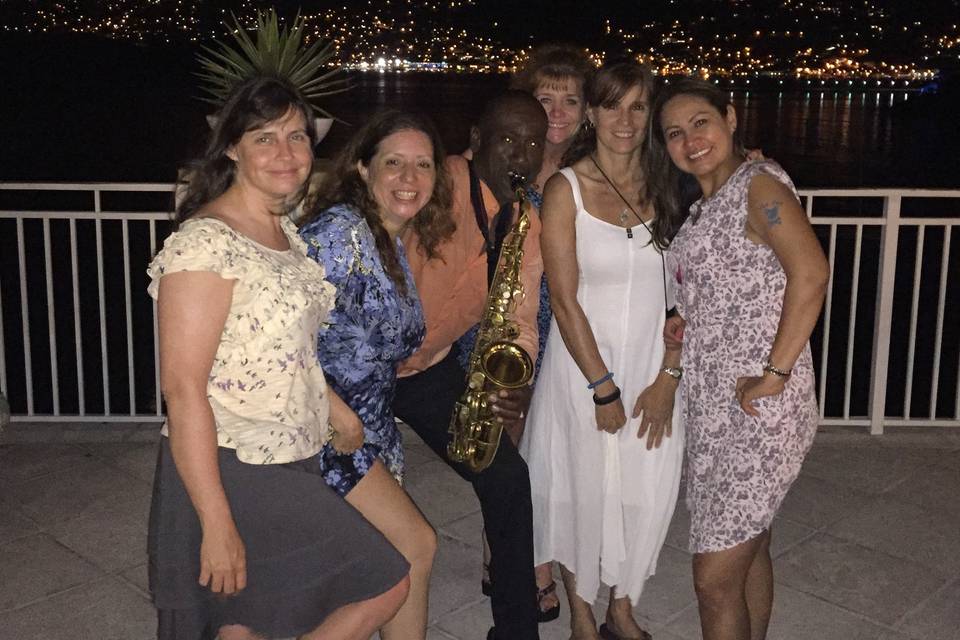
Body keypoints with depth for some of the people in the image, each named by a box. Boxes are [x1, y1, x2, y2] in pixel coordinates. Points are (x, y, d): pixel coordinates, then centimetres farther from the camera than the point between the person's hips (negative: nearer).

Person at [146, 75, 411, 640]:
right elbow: (182, 387, -22)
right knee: (386, 585, -3)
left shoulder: (285, 230, 9)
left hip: (285, 465, 8)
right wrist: (217, 525, -23)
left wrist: (335, 410, 12)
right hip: (230, 473, -8)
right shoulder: (206, 242, -19)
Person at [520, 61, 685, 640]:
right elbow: (565, 299, -11)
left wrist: (668, 376, -5)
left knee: (649, 493, 8)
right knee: (585, 490, 6)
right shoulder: (567, 189, -7)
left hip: (654, 366, 3)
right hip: (584, 364, -3)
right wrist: (603, 388, -12)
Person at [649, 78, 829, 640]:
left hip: (758, 406, -9)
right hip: (713, 404, 9)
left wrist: (775, 374, -24)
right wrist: (685, 326, 7)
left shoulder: (759, 182, -12)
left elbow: (811, 274, -24)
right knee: (749, 550, 20)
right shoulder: (701, 208, 15)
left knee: (715, 577, -4)